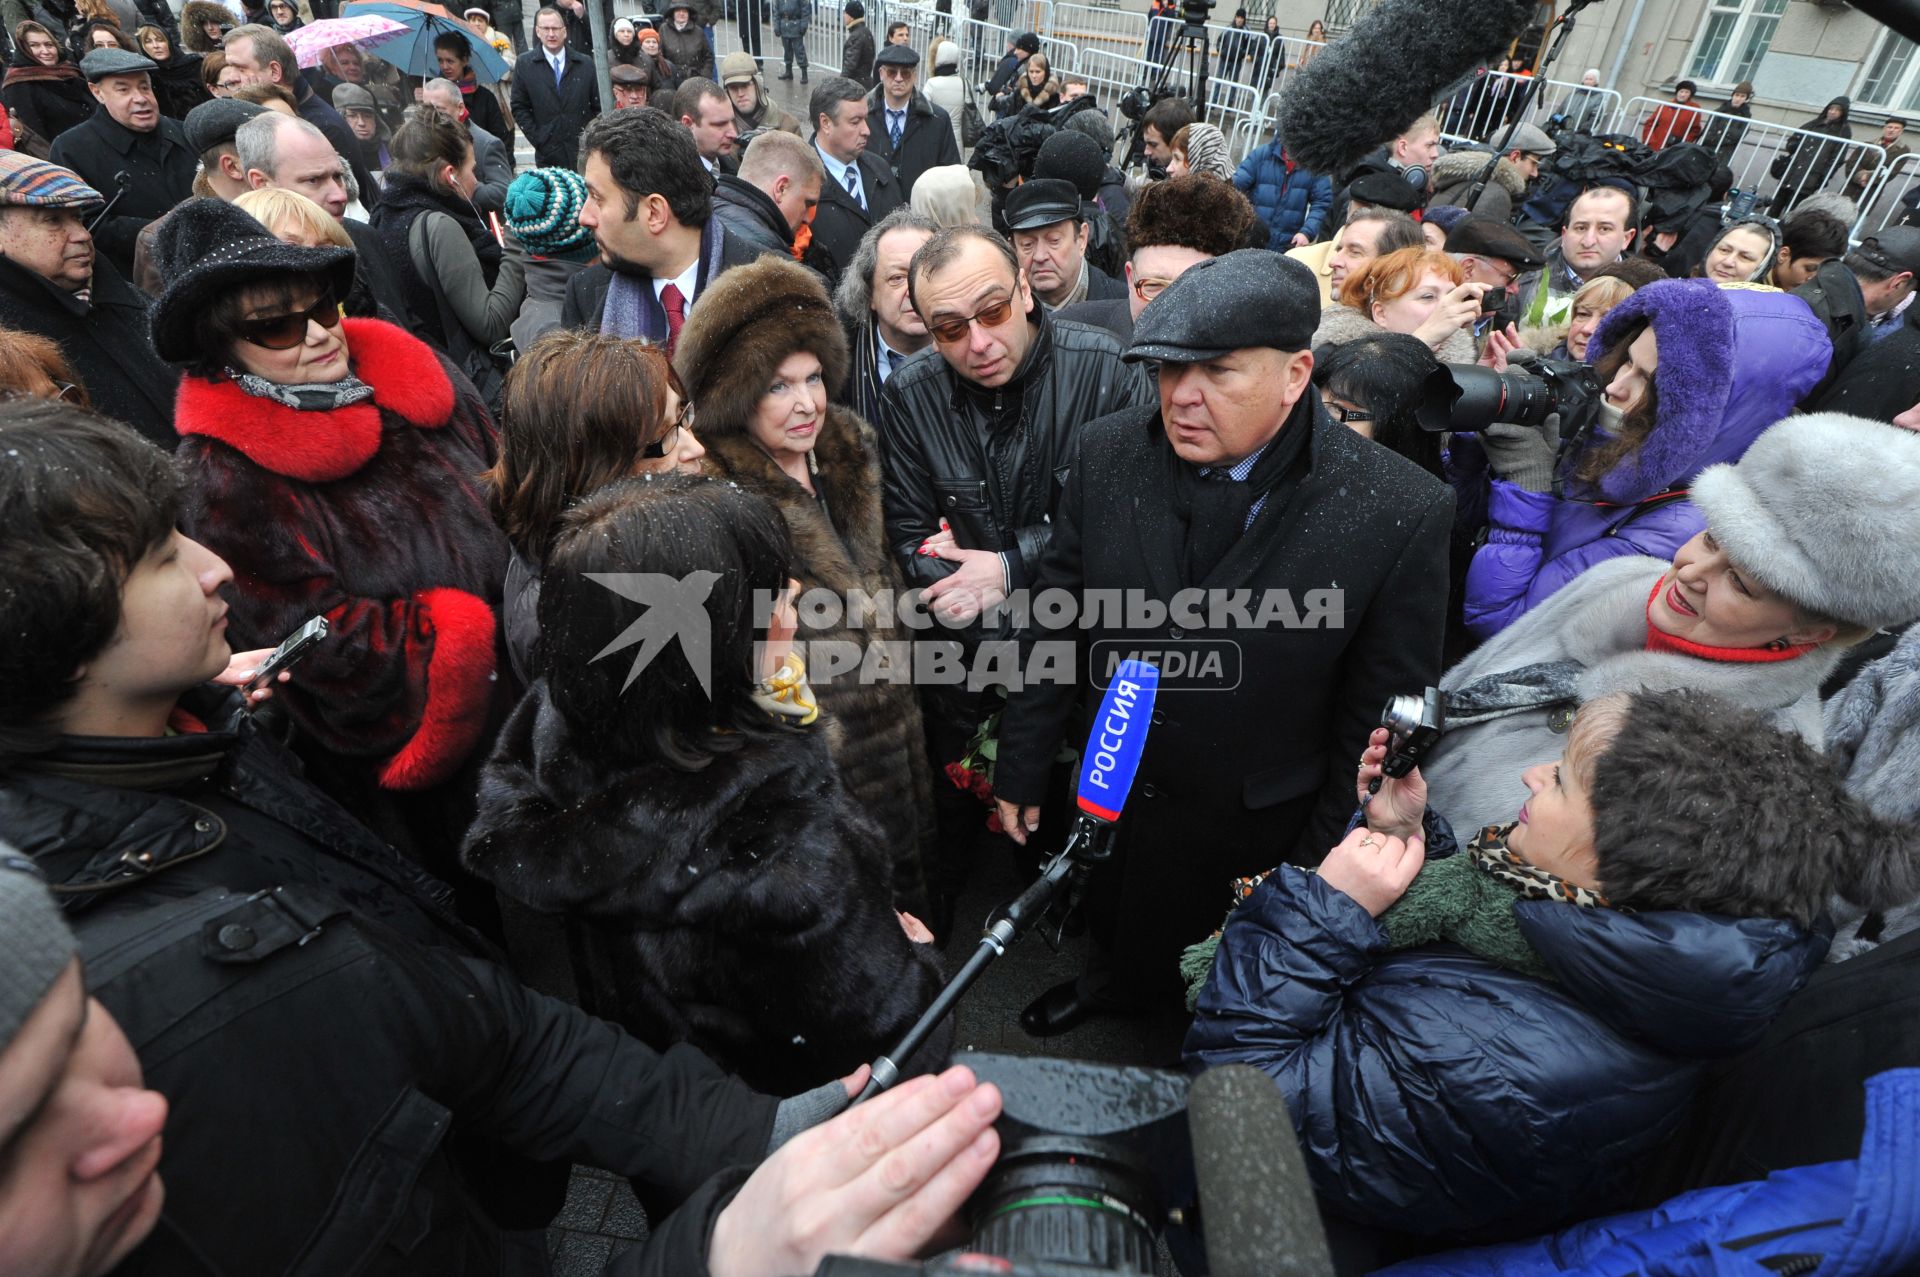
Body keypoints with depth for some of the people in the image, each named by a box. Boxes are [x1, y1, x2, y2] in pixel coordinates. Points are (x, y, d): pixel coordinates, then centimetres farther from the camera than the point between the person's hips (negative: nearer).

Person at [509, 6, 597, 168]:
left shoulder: (585, 64, 7)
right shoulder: (524, 64, 5)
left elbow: (598, 106, 10)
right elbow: (519, 108, 6)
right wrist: (538, 140, -4)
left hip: (583, 153, 0)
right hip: (548, 154, 0)